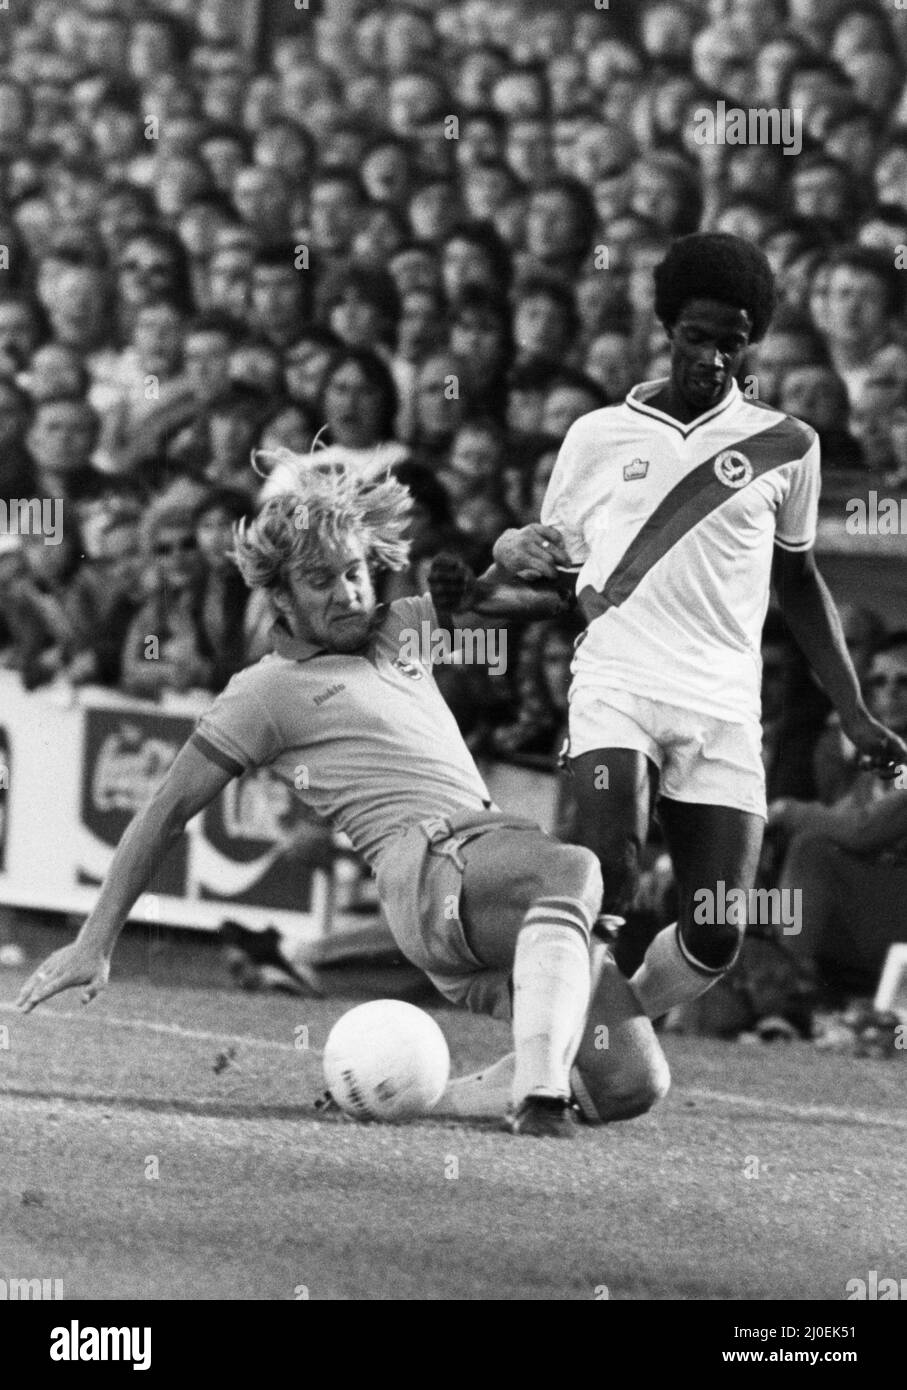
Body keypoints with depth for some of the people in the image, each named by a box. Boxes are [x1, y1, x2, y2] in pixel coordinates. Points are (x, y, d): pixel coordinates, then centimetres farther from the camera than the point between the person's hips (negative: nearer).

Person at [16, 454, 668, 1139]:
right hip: (431, 867, -7)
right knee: (575, 869, -40)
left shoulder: (401, 629, 25)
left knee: (631, 1087, -7)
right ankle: (540, 1101, -53)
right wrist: (94, 944, 5)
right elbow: (167, 812, 8)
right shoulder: (268, 689, 7)